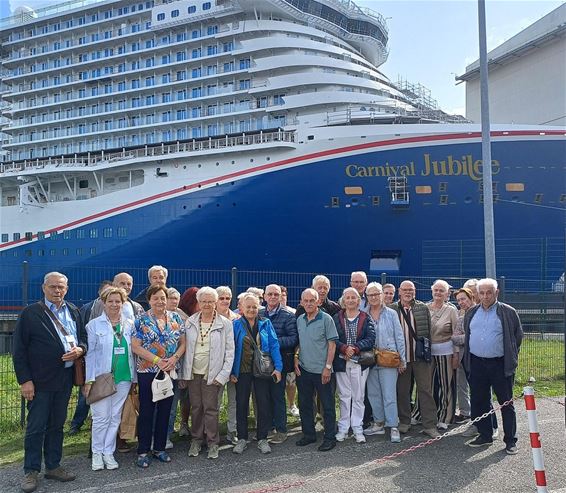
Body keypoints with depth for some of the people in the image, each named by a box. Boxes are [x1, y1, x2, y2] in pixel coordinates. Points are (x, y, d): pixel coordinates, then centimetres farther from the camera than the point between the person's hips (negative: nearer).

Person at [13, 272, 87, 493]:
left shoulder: (73, 311, 10)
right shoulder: (30, 313, -6)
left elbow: (83, 337, 17)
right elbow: (19, 350, -7)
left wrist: (80, 349, -7)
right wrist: (25, 380, -12)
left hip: (65, 378, 5)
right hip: (39, 380, -5)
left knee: (57, 425, 14)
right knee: (36, 427, 3)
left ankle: (53, 466, 26)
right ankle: (31, 472, 16)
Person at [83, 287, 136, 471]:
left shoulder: (129, 324, 7)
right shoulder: (94, 325, -1)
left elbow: (132, 351, 10)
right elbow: (90, 353, -3)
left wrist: (134, 377, 8)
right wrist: (89, 379, -9)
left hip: (123, 378, 3)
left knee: (115, 417, 10)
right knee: (101, 417, 0)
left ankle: (108, 452, 23)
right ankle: (97, 453, 18)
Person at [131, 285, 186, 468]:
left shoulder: (175, 318, 5)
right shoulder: (142, 320, -5)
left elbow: (183, 343, 6)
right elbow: (135, 346, -11)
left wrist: (174, 358, -11)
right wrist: (157, 360, -17)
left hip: (170, 371, 4)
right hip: (147, 372, -3)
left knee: (165, 410, 11)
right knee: (146, 412, 3)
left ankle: (159, 448, 24)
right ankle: (143, 451, 15)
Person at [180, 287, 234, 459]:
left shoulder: (225, 324, -4)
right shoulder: (190, 322, 4)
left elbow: (229, 351, -3)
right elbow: (184, 348, 7)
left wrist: (223, 375, -9)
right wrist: (182, 374, 5)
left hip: (212, 374, -3)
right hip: (193, 373, 3)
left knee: (210, 408, 1)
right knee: (196, 407, 11)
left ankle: (213, 442, 17)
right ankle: (196, 439, 27)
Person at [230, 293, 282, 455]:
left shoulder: (266, 324, 1)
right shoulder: (236, 325, -1)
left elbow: (274, 345, -1)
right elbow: (231, 349, -1)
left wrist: (278, 367, -8)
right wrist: (231, 371, -5)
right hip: (242, 371, 0)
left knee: (264, 404, 5)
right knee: (241, 404, 8)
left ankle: (262, 439, 19)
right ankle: (242, 438, 21)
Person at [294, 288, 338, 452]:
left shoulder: (326, 319, -9)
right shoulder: (299, 320, 6)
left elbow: (332, 344, -9)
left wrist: (328, 366, -13)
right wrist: (296, 358, 2)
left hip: (321, 370, -5)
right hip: (303, 369, 5)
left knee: (328, 405, 4)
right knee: (304, 404, 14)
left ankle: (330, 437, 17)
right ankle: (309, 434, 29)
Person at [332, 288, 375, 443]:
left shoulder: (366, 318, 1)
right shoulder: (337, 318, 2)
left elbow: (371, 339, -7)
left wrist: (355, 348, -17)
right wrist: (344, 348, -20)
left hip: (359, 362, 0)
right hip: (341, 362, 0)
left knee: (358, 397, 7)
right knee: (344, 396, 9)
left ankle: (357, 429, 16)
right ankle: (343, 428, 18)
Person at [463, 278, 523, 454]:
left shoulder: (508, 312, -4)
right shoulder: (471, 313, 9)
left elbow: (518, 336, 3)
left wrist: (510, 357, 5)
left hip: (500, 365, -4)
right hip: (477, 365, 4)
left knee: (506, 403, 4)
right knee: (478, 402, 10)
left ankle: (510, 440, 16)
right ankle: (485, 435, 25)